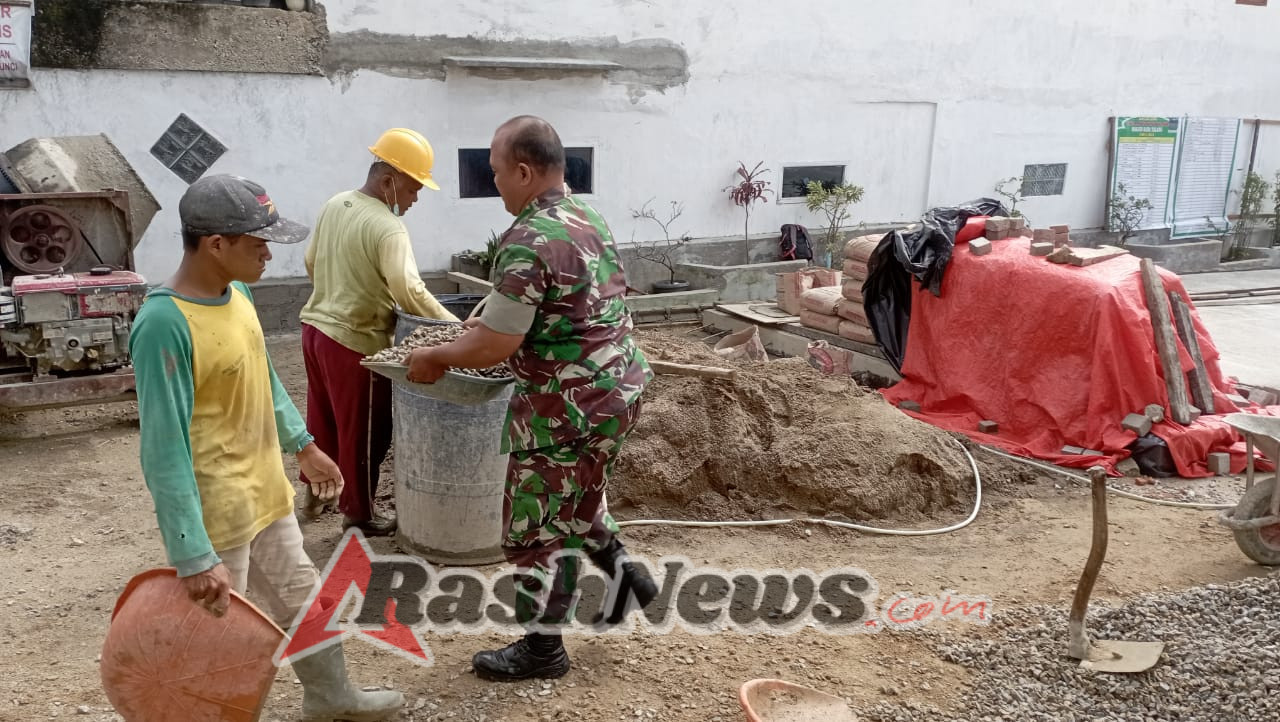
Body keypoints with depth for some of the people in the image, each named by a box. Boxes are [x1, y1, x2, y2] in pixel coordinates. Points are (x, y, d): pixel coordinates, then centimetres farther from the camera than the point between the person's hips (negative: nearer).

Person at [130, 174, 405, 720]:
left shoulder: (237, 292, 1)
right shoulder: (164, 325, -26)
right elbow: (165, 452, -26)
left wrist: (303, 444, 21)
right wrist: (193, 557, -26)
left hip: (266, 494, 9)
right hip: (215, 514, -9)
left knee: (302, 602, 24)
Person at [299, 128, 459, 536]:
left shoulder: (334, 205, 5)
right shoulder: (386, 227, -22)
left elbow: (311, 263, 17)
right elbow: (410, 291, -31)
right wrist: (456, 328, -26)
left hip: (316, 326, 9)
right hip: (354, 341, -9)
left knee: (322, 419, 23)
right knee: (362, 433, 6)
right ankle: (358, 514, 18)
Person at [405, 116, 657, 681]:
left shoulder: (528, 241, -22)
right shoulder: (589, 219, 8)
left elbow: (493, 347, -22)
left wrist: (435, 357, -5)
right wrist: (496, 320, 23)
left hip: (569, 406, -9)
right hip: (616, 388, 9)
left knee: (537, 525, 8)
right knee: (574, 497, 30)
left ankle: (542, 649, 22)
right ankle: (625, 573, 35)